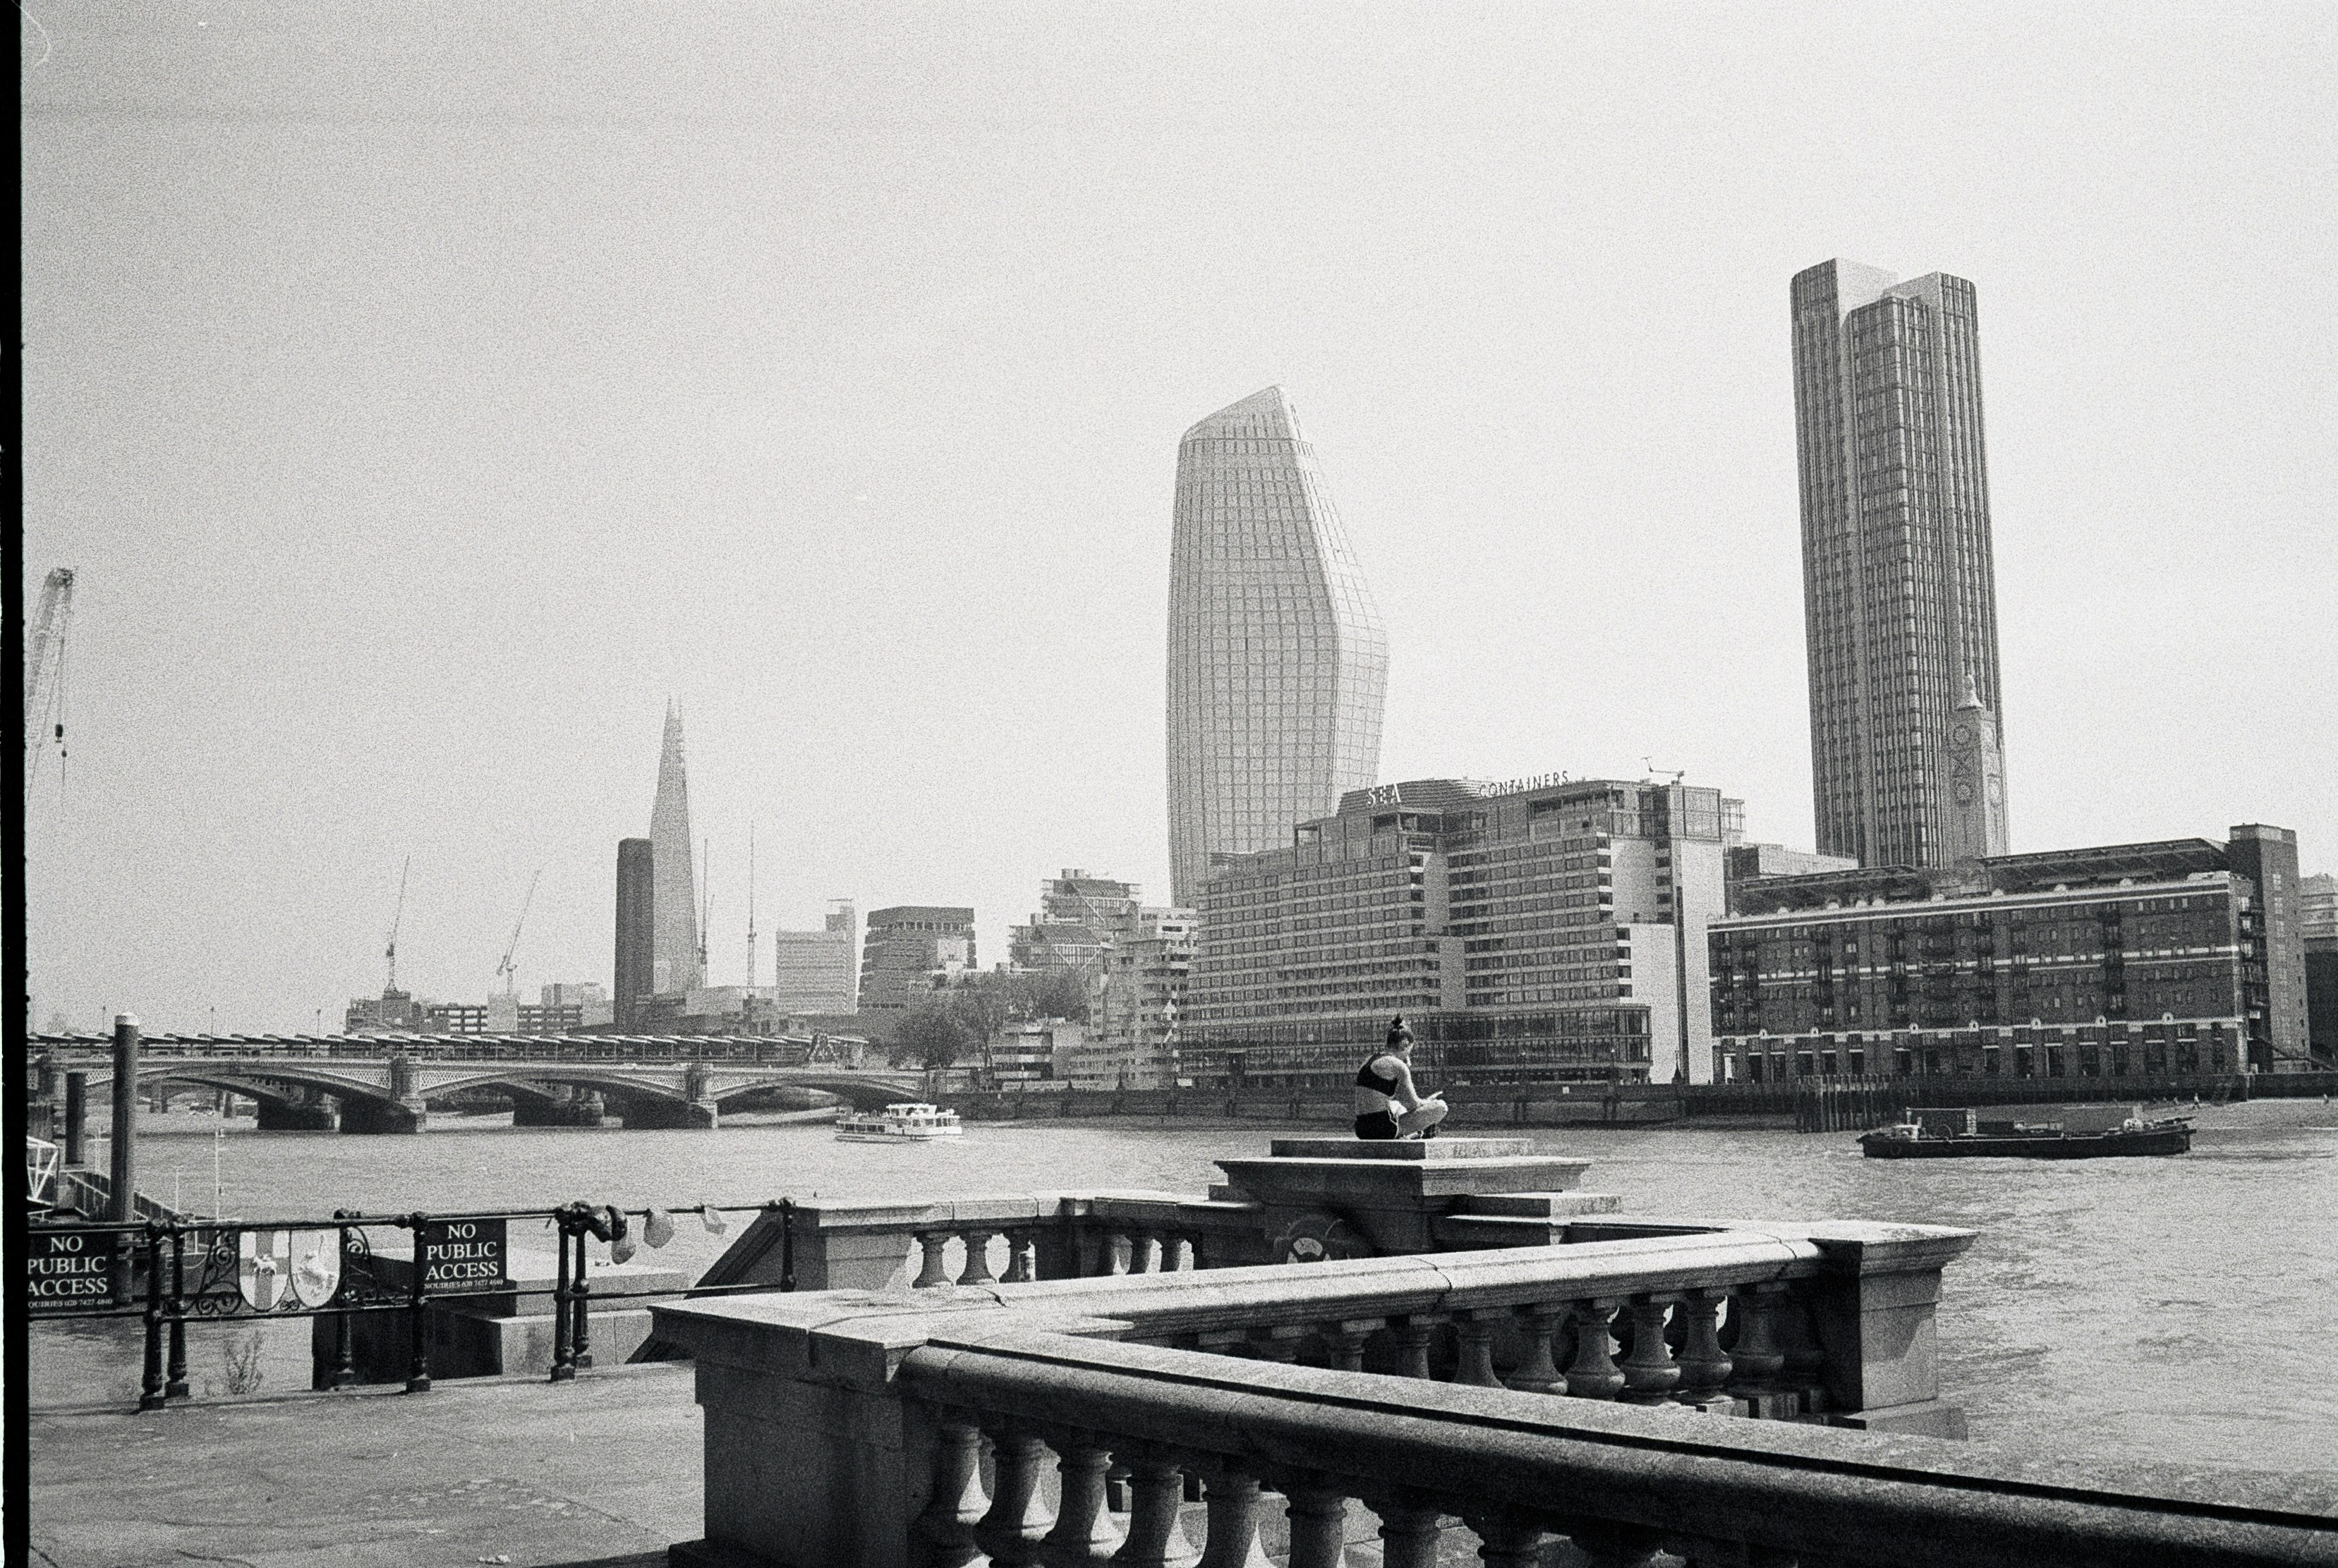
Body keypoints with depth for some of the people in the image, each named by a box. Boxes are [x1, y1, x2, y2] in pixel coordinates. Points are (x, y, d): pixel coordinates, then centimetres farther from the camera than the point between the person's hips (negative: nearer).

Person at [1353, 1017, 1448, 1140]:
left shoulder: (1368, 1063, 14)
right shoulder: (1398, 1065, -10)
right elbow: (1412, 1105, -5)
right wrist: (1426, 1102, 16)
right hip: (1383, 1131, -9)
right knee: (1440, 1107, 2)